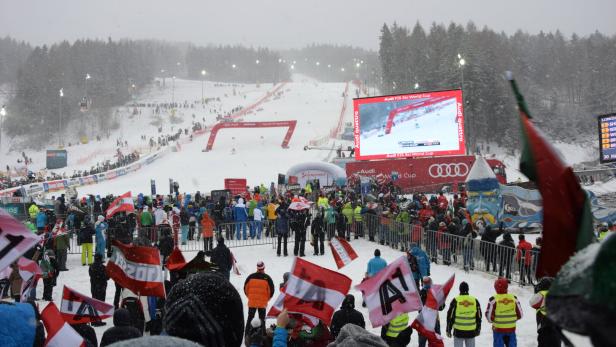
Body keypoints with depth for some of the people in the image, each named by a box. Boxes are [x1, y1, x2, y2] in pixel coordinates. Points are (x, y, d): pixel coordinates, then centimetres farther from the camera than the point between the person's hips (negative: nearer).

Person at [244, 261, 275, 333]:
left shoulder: (251, 277, -6)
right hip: (263, 303, -1)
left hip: (252, 302, 2)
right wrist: (266, 299, 12)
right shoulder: (267, 278, -11)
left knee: (250, 318, 15)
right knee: (262, 319, 11)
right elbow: (271, 290, -5)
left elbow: (245, 288, 2)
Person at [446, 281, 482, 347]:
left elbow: (450, 316, -5)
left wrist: (448, 330, 4)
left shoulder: (456, 300, -8)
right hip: (471, 332, 2)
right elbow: (478, 317, 9)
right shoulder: (475, 300, 2)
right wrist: (478, 329, 21)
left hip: (458, 332, -2)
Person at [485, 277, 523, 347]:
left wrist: (492, 320, 11)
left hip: (498, 329, -3)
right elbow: (519, 315, 4)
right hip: (511, 328, 3)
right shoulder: (514, 298, -2)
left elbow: (489, 315, -11)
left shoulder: (493, 299, -13)